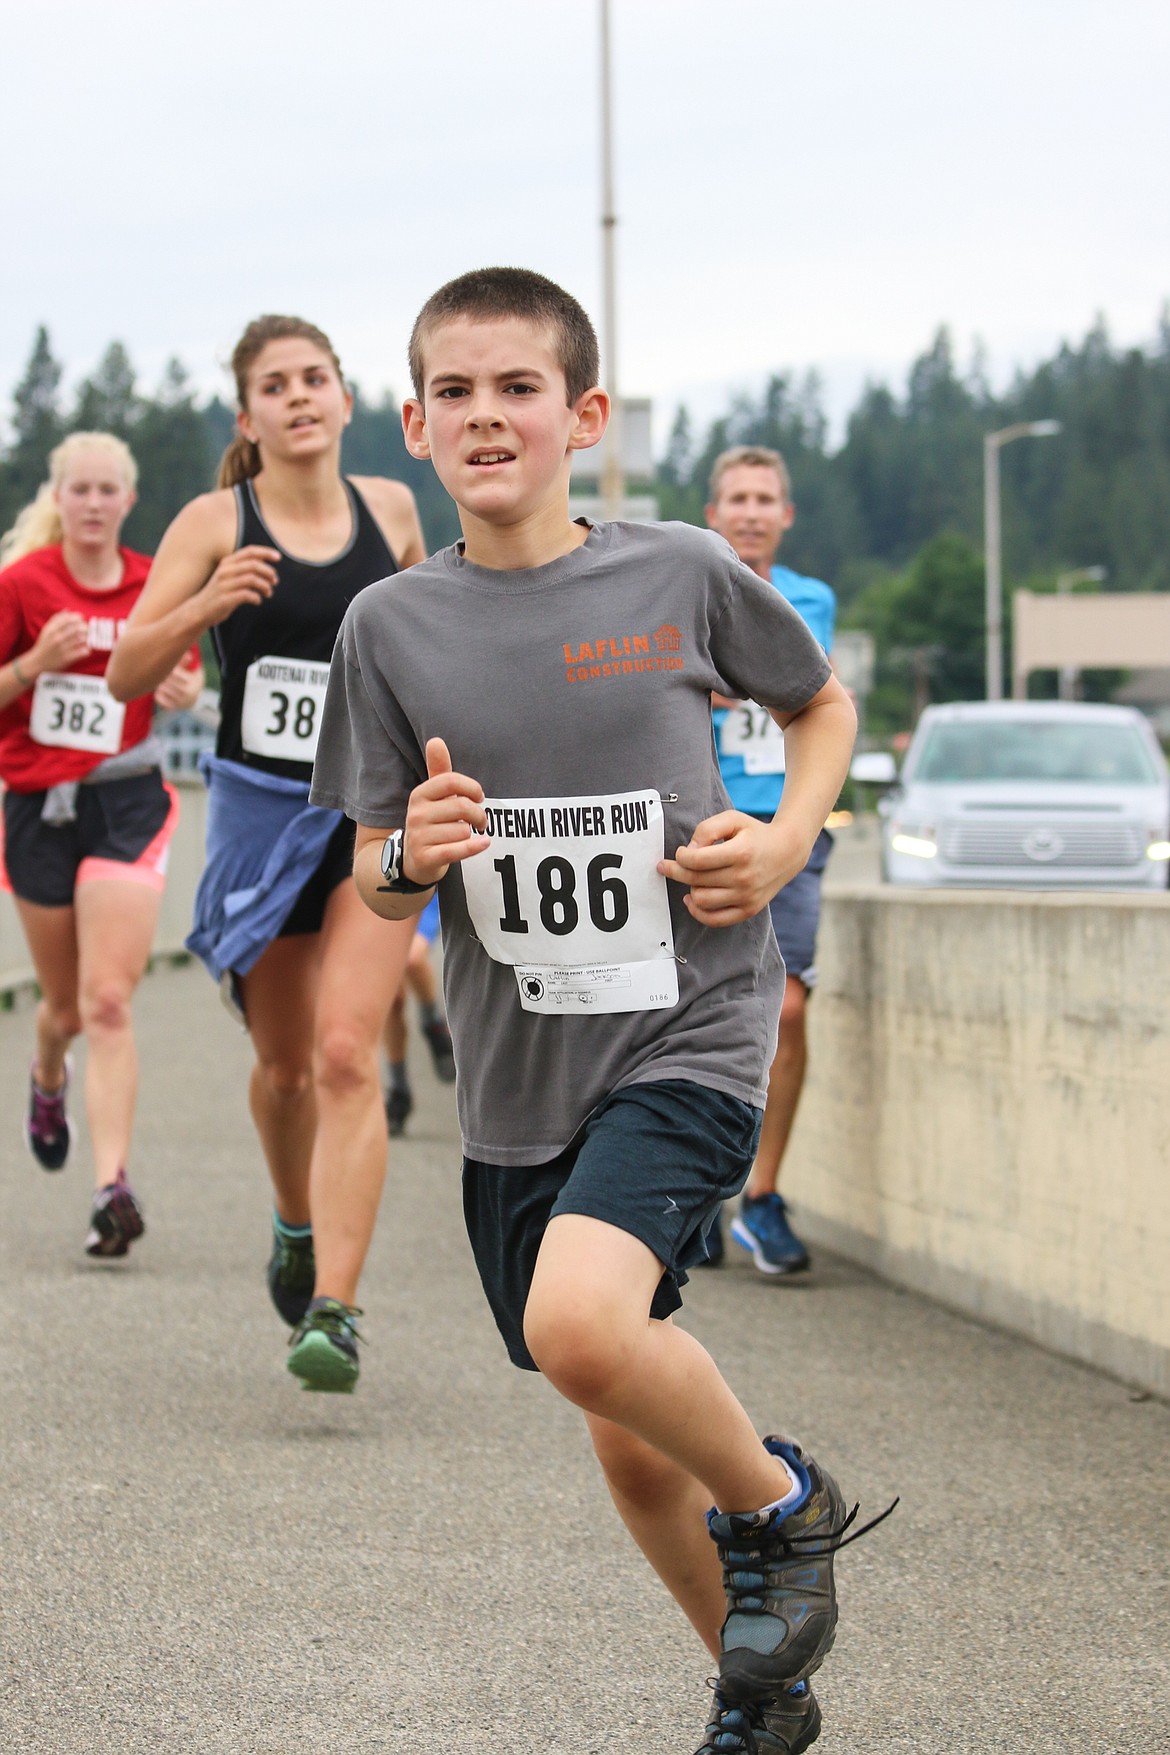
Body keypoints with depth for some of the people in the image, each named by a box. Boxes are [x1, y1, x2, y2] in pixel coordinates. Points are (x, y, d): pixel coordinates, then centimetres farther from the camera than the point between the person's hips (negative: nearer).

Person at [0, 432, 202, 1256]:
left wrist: (184, 687, -6)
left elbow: (187, 669, 17)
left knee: (108, 1001, -13)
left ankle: (113, 1186, -17)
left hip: (127, 805, -1)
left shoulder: (159, 586, 1)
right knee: (67, 1004, 13)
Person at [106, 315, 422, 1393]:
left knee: (346, 1053, -16)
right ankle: (299, 1227, 45)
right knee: (284, 1063, 14)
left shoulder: (391, 509, 2)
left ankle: (334, 1309, -20)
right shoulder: (216, 523, -5)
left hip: (377, 812, 0)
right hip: (259, 811, 0)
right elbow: (127, 675, -10)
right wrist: (205, 605, -27)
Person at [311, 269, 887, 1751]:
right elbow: (375, 878, 7)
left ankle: (782, 1504, 0)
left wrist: (787, 839, -4)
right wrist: (413, 854, -16)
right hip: (516, 1072, 4)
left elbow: (822, 702, 14)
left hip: (687, 1032, -4)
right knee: (632, 1440, 11)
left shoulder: (682, 574, -5)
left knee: (581, 1324, -28)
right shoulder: (392, 626, 0)